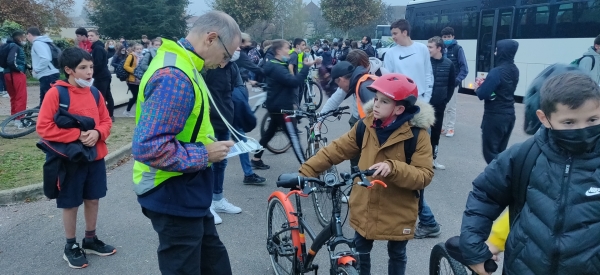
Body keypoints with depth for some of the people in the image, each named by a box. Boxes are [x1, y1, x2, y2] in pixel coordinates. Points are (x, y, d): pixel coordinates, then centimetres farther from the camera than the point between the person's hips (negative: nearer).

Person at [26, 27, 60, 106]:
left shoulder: (37, 43, -9)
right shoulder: (42, 42, 20)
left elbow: (45, 59, -23)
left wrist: (36, 69, -12)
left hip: (48, 76, -10)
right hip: (49, 75, 10)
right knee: (44, 102, 18)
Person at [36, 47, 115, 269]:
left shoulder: (94, 93, 3)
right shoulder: (55, 93, -13)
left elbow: (106, 121, 9)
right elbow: (43, 128, -16)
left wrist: (97, 133, -12)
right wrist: (77, 135, -21)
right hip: (71, 159, -5)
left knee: (93, 199, 15)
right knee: (71, 204, 8)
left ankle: (90, 241, 33)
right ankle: (71, 247, 25)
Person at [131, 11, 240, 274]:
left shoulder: (181, 65, 8)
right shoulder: (174, 77, -26)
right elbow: (149, 147, -32)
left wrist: (208, 146, 5)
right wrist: (204, 155, -21)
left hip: (187, 194, 10)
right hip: (174, 197, -10)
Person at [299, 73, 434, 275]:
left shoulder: (417, 134, -17)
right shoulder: (366, 126, -6)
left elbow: (424, 176, -21)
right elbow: (335, 150, -4)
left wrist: (393, 168, -37)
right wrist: (305, 172, -10)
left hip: (397, 213, -3)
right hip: (365, 209, 3)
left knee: (396, 255, 21)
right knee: (360, 252, 20)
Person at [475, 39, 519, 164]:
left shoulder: (497, 71, -19)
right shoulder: (514, 70, 6)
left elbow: (482, 94, -21)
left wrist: (478, 88, -1)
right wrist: (485, 84, 9)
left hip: (495, 116, -8)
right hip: (509, 114, 8)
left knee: (490, 151, 1)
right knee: (500, 151, 16)